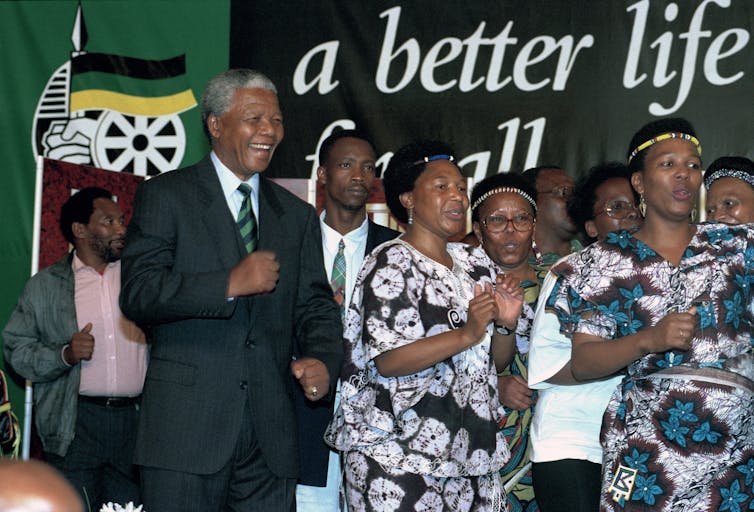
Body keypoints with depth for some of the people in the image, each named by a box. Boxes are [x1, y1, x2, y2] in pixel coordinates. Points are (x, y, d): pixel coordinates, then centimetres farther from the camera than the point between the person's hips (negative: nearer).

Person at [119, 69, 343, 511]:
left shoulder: (298, 216, 17)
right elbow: (138, 295, -9)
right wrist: (230, 284, -18)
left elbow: (315, 305, 14)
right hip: (187, 426, -4)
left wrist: (324, 360, -8)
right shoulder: (165, 196, 2)